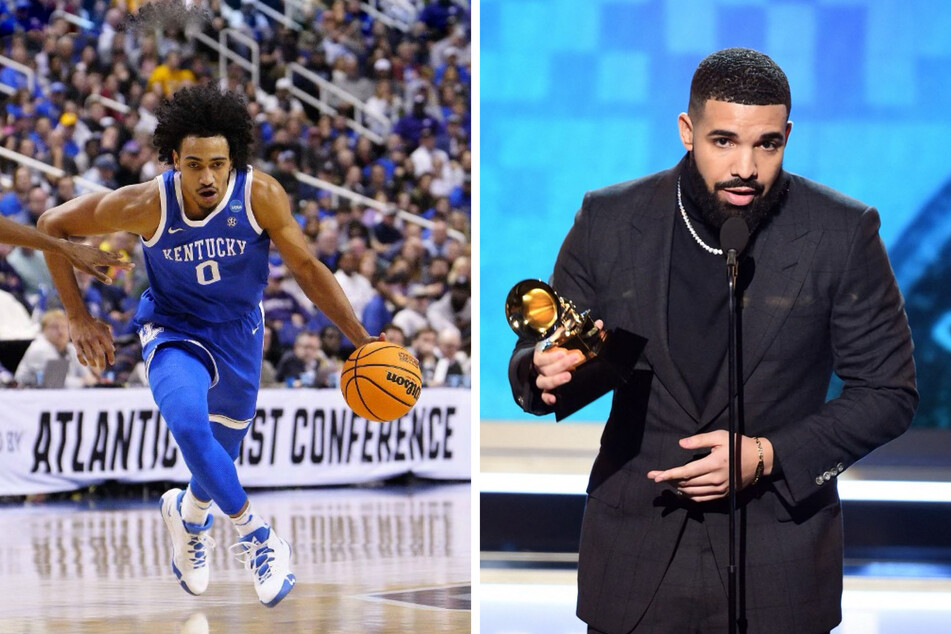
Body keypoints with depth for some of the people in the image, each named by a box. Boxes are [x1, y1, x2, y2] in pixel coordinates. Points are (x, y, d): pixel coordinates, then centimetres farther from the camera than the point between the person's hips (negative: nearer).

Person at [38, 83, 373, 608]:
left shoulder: (261, 196, -25)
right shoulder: (146, 204, -27)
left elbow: (307, 269, -13)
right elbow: (52, 225, -13)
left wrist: (362, 339, -17)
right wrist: (77, 318, -13)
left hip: (239, 333, 3)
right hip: (173, 332, -2)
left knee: (221, 454, 18)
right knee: (189, 424, -31)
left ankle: (190, 515, 53)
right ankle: (251, 530, -12)